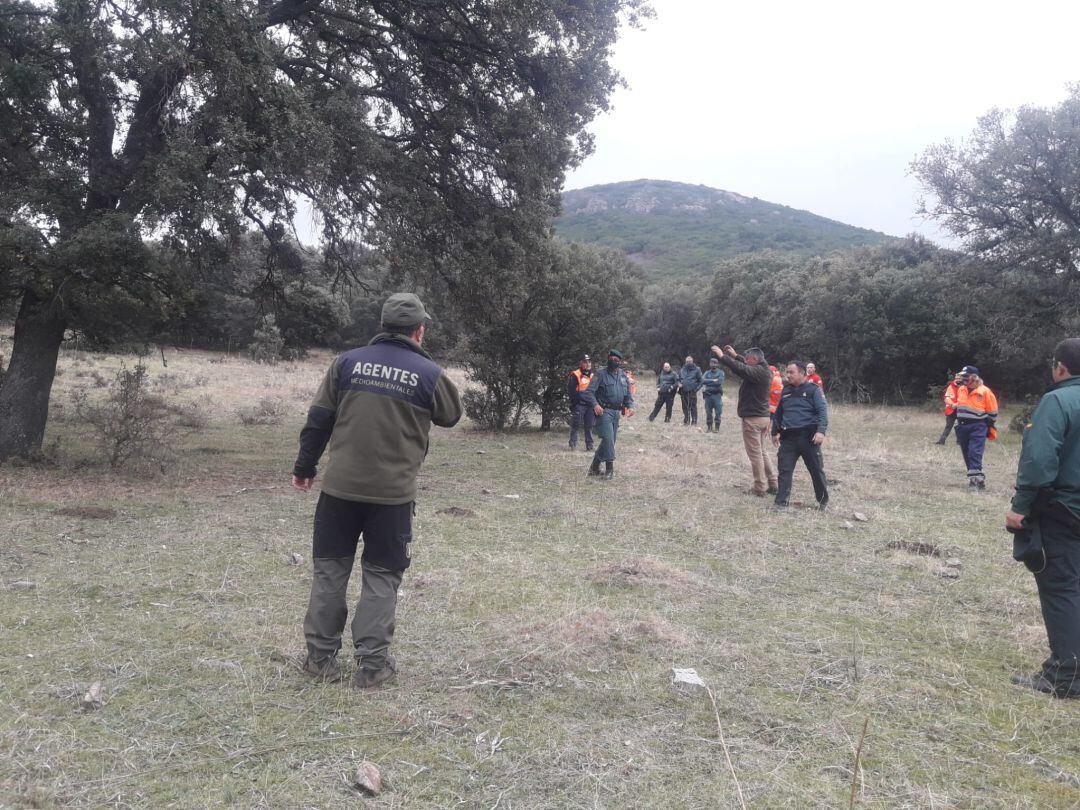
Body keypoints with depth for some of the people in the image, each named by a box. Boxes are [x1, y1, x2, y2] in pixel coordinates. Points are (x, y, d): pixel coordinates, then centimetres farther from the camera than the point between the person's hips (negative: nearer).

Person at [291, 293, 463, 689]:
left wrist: (304, 467, 14)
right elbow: (451, 416, 13)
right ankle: (371, 664, 10)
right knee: (381, 575, 10)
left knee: (330, 568, 14)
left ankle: (321, 657, 20)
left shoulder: (348, 361, 0)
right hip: (393, 493, -2)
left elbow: (318, 419, 3)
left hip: (340, 487, 2)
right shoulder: (428, 373, -5)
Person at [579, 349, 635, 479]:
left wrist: (630, 406, 3)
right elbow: (589, 391, -12)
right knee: (608, 439, -15)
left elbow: (628, 393, 20)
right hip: (604, 411, -7)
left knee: (609, 441, 9)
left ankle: (594, 468, 20)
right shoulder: (601, 374, -6)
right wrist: (595, 404, -28)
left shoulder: (623, 375, 13)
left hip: (616, 412, 7)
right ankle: (609, 468, -7)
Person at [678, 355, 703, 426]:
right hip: (684, 392, 4)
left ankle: (694, 421, -7)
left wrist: (696, 388, -10)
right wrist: (679, 384, 3)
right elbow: (678, 379, 25)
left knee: (693, 407, -8)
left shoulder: (696, 370, 4)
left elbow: (700, 381, 3)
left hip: (692, 391, -4)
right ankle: (686, 421, 16)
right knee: (685, 407, 8)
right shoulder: (682, 370, 16)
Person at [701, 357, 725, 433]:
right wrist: (713, 380, -13)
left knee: (718, 412, -4)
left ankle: (717, 428, 3)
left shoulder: (721, 373, 2)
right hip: (708, 395, 3)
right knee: (708, 412, 5)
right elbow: (703, 380, -6)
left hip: (717, 395, -3)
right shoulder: (707, 373, 12)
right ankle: (709, 427, 13)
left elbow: (719, 382, -13)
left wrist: (708, 383, -7)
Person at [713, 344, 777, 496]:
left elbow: (740, 369, -29)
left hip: (752, 418, -10)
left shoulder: (757, 372, -20)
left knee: (755, 453, -3)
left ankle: (760, 487, 1)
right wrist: (735, 355, 23)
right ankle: (772, 484, 18)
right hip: (763, 416, 10)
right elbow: (746, 368, 25)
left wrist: (722, 356, -19)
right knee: (763, 451, 16)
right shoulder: (764, 371, 8)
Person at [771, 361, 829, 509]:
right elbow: (778, 413, 23)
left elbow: (823, 411, -10)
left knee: (816, 470, 7)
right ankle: (781, 502, -1)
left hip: (808, 437, -4)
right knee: (784, 470, -3)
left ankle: (823, 501, 23)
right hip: (788, 437, 4)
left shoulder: (813, 389, -2)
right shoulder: (786, 390, 14)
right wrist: (775, 432, 21)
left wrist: (821, 431, -22)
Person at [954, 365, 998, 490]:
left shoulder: (985, 392, -11)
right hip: (962, 427, 7)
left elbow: (992, 412, -3)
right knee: (967, 456, 10)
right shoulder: (960, 390, 7)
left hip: (978, 428, -7)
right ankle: (979, 479, 22)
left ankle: (974, 481, -17)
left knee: (975, 454, -15)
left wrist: (989, 428, 1)